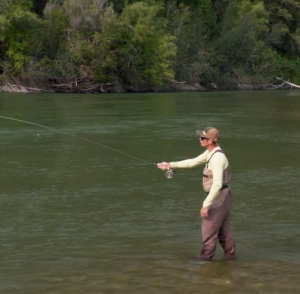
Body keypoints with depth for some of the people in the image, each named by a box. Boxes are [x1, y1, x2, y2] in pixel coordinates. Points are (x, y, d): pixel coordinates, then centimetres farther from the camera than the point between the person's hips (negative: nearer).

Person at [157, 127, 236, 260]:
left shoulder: (217, 157, -25)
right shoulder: (211, 152, 6)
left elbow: (217, 184, -29)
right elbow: (193, 162, 15)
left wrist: (206, 205, -27)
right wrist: (171, 165, 10)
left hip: (219, 197, -10)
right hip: (222, 196, 10)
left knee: (208, 231, -1)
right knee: (223, 230, 17)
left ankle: (205, 259, 8)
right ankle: (230, 255, 26)